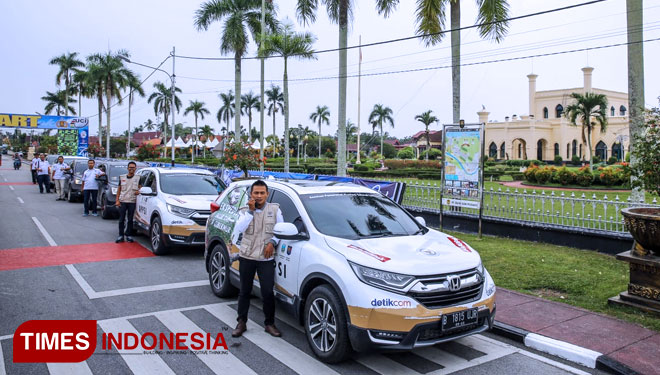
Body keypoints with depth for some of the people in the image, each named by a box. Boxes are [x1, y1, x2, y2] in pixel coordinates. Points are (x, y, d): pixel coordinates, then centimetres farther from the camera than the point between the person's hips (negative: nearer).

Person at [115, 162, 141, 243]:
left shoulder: (138, 178, 5)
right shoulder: (122, 177, 9)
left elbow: (140, 188, 9)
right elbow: (119, 189, 11)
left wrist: (138, 191, -15)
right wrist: (117, 200, 2)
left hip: (132, 202, -1)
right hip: (122, 201, 1)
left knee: (130, 219, 4)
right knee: (121, 219, 2)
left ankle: (129, 235, 12)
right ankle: (121, 236, 8)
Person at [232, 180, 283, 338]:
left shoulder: (275, 209, 2)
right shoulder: (245, 211, 3)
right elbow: (239, 229, -15)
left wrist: (272, 242, -11)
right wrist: (250, 211, -20)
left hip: (266, 258, -1)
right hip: (246, 257, 1)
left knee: (268, 292, -1)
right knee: (245, 291, 10)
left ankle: (270, 324, 15)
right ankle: (241, 323, 24)